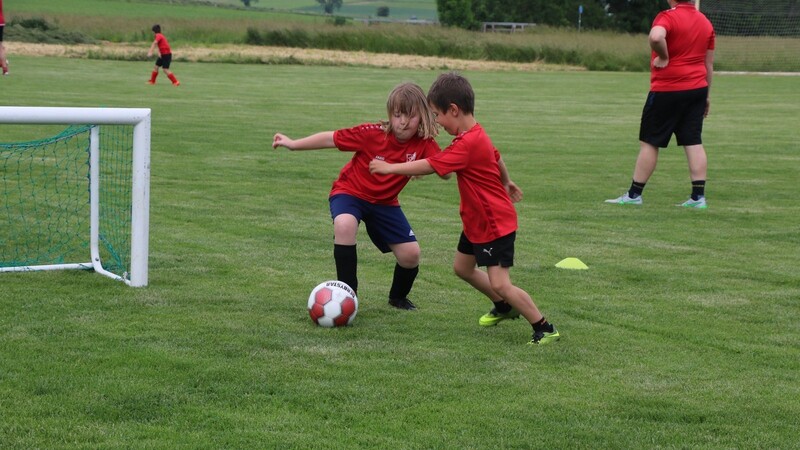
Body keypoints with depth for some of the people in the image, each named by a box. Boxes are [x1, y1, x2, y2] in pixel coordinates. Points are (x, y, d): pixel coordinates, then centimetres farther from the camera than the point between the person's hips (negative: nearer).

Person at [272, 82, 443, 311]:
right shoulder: (373, 133, -25)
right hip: (349, 191, -3)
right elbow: (331, 138, -17)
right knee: (345, 225, -36)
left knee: (411, 254, -7)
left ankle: (398, 297, 27)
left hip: (384, 202, 3)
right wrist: (293, 144, -12)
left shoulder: (424, 145, -18)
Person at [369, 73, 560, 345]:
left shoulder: (468, 144, -28)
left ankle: (545, 329, -4)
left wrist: (389, 167, -17)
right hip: (477, 220, 10)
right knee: (462, 267, 21)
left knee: (500, 284, -13)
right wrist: (506, 182, 40)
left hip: (495, 224, -10)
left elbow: (430, 166, -28)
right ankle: (504, 308, 37)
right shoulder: (476, 134, 4)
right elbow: (497, 158, 21)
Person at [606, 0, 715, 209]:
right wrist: (706, 95, 20)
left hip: (667, 90, -6)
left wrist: (663, 57, -18)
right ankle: (698, 196, -1)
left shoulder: (668, 17, -12)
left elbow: (656, 37, -36)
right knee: (694, 142, 4)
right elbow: (709, 63, 14)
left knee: (649, 142, 3)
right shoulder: (706, 23, 10)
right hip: (697, 89, 6)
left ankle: (634, 194, 8)